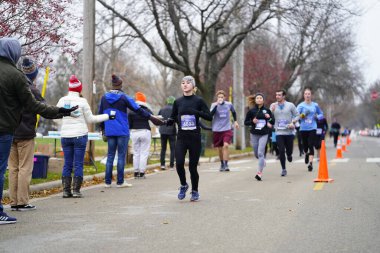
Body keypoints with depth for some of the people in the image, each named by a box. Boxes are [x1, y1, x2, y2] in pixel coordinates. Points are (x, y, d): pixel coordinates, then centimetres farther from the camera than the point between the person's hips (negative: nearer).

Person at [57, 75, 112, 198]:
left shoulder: (62, 100, 2)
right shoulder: (82, 101, -7)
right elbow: (90, 119, -1)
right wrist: (107, 116, 7)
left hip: (65, 136, 3)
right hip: (80, 135, -3)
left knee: (67, 164, 8)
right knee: (78, 164, 2)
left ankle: (66, 190, 6)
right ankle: (76, 191, 0)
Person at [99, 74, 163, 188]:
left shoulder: (104, 97, 6)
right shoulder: (124, 97, -7)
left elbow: (100, 114, 14)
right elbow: (138, 109, -7)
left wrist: (102, 128, 25)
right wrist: (151, 117, 1)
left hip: (109, 131, 4)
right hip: (122, 131, -4)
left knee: (110, 155, 9)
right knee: (121, 156, 1)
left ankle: (107, 181, 8)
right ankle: (120, 182, 3)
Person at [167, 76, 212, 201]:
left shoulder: (198, 101, -1)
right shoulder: (178, 102, 8)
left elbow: (209, 117, -5)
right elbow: (173, 118, 14)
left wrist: (196, 112, -19)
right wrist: (165, 121, -7)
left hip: (195, 138, -2)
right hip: (181, 138, 2)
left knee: (193, 166, 1)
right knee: (179, 163, -14)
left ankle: (195, 191, 22)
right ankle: (183, 185, 13)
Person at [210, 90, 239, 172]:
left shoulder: (229, 104, 1)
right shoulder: (214, 105, -4)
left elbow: (233, 112, 22)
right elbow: (211, 114, -22)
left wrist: (235, 121, 17)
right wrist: (217, 104, -26)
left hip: (227, 129, 0)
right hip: (217, 130, 0)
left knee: (226, 145, -19)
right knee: (220, 148, 10)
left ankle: (226, 165, -18)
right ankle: (222, 164, 30)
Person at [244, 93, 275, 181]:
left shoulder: (267, 110, 0)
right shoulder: (251, 111, -1)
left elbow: (273, 121, 9)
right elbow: (245, 122, 4)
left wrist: (269, 118, -12)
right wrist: (252, 121, -15)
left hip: (264, 134, -2)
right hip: (254, 134, 2)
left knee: (260, 153, -14)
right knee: (256, 154, 13)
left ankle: (259, 173, -13)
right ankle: (263, 161, 48)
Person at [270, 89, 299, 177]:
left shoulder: (290, 105, 2)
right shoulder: (273, 106, 5)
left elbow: (297, 115, 7)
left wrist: (293, 122, -10)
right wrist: (272, 111, -15)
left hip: (289, 132, 0)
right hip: (279, 133, 0)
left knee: (289, 151, 5)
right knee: (281, 151, -7)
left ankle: (289, 155, 42)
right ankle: (283, 169, 6)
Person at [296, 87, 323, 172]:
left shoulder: (315, 105, 5)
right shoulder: (300, 105, 1)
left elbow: (321, 114, 18)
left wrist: (317, 116, -3)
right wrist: (302, 115, -25)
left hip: (312, 128, 0)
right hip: (303, 129, 0)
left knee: (311, 146, -11)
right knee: (305, 145, 10)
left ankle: (310, 163, -13)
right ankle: (306, 154, 44)